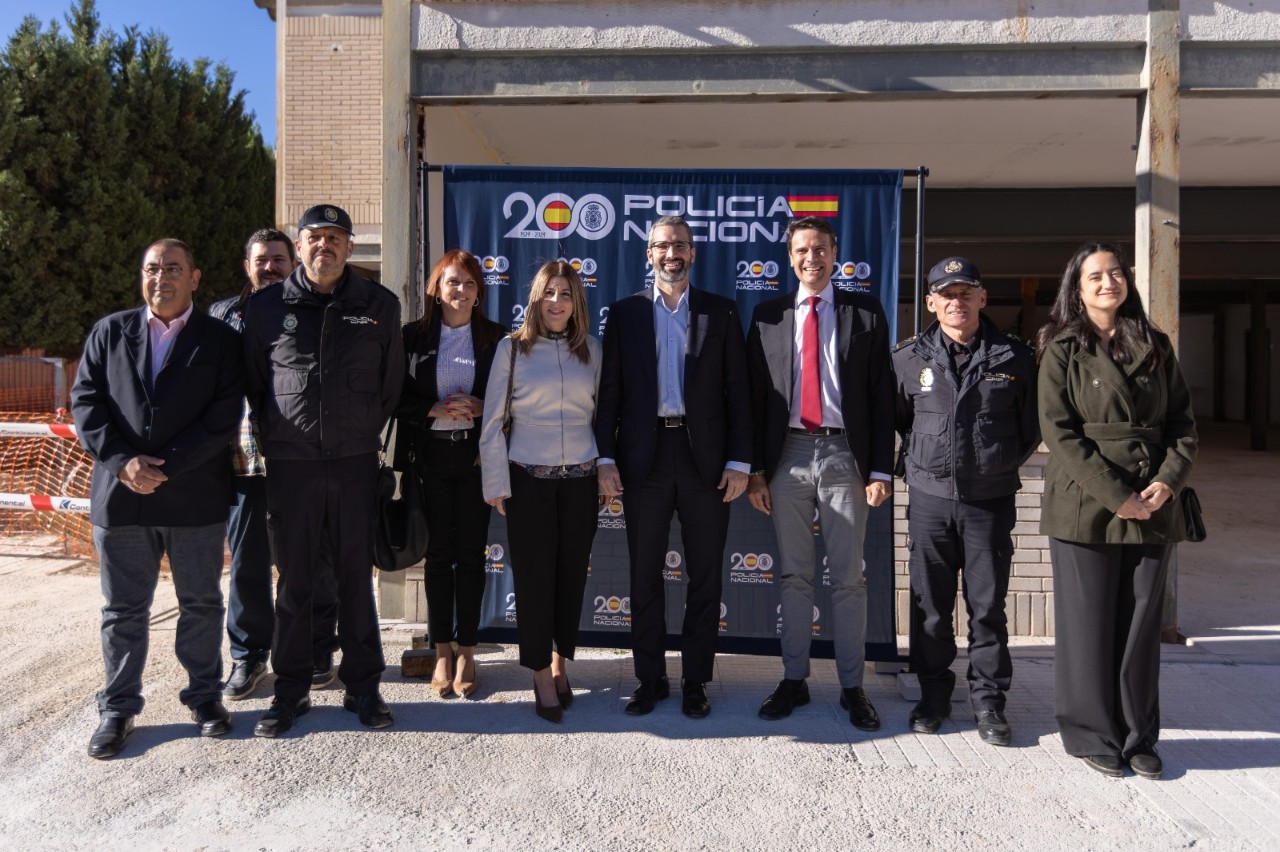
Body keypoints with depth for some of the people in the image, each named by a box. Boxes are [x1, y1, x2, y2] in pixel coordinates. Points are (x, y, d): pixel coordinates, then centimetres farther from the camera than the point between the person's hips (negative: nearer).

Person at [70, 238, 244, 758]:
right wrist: (122, 460, -11)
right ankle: (118, 708, 24)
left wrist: (165, 465, -14)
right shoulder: (110, 332, 11)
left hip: (195, 496, -2)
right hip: (120, 495, 2)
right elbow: (86, 401, 4)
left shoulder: (220, 340, 3)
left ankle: (204, 695, 26)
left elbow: (224, 416, -7)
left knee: (201, 603, 10)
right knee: (123, 608, 10)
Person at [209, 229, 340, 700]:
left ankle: (317, 652, 23)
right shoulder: (222, 315, 10)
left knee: (314, 560, 7)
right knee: (247, 563, 7)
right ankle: (248, 657, 23)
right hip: (244, 461, 1)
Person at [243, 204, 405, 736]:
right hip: (289, 464, 0)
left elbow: (391, 381, 12)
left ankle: (362, 687, 21)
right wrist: (272, 437, 11)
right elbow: (252, 381, 13)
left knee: (356, 577, 8)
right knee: (293, 581, 8)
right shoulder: (267, 306, 4)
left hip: (355, 462, 0)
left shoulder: (380, 306, 4)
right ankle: (291, 690, 23)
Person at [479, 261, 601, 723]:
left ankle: (560, 662, 27)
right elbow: (492, 421, -1)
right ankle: (542, 676, 17)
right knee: (534, 576, 3)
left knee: (572, 574, 9)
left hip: (580, 478, 2)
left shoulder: (590, 349, 7)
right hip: (529, 478, -2)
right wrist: (496, 484, -4)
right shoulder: (512, 348, -1)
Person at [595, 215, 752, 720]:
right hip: (644, 456, 1)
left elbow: (737, 390, 2)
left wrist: (739, 461, -5)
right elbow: (609, 390, 3)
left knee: (705, 576, 7)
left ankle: (695, 681, 21)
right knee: (645, 575, 9)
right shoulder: (625, 313, 6)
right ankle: (650, 679, 22)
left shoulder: (721, 313, 5)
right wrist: (605, 459, -4)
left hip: (705, 456, 0)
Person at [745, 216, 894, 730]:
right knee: (794, 576, 10)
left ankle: (851, 686, 18)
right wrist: (755, 468, 0)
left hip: (845, 456, -1)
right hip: (788, 456, 1)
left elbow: (881, 396, 2)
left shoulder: (865, 314, 5)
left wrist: (881, 469, -4)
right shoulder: (768, 316, 8)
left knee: (848, 578, 6)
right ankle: (794, 680, 22)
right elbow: (756, 396, 6)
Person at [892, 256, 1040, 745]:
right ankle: (934, 694, 24)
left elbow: (1031, 427, 11)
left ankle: (988, 701, 21)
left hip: (990, 501, 0)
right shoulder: (909, 358, 2)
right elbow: (895, 420, 14)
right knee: (930, 604, 9)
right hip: (929, 499, 1)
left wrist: (1001, 466, 11)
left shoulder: (1014, 358, 1)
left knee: (988, 606, 6)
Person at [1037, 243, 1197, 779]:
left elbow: (1183, 423, 11)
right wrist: (1116, 495, -14)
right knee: (1089, 627, 3)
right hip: (1085, 509, -4)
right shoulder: (1063, 351, 0)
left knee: (1142, 625, 9)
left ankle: (1138, 738, 22)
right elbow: (1058, 431, -8)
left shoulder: (1155, 348, 12)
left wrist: (1167, 482, -7)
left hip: (1152, 510, 4)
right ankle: (1092, 736, 16)